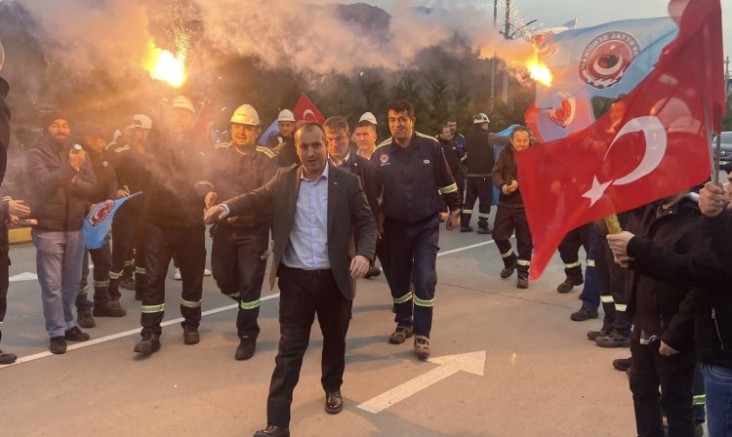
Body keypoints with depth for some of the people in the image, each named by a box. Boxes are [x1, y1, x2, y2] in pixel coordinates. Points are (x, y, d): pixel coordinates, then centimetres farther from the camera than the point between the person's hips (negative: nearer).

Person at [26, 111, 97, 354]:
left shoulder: (78, 154, 8)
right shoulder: (35, 154, -4)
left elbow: (92, 187, 1)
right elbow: (44, 182, -21)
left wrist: (74, 182, -19)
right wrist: (69, 168, -33)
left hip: (75, 227, 4)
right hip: (47, 228, -4)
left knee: (72, 282, 13)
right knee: (52, 284, -1)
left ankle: (68, 324, 27)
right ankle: (56, 332, 9)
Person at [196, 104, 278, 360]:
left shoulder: (267, 158, -10)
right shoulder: (219, 152, 4)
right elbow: (202, 178, 4)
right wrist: (208, 191, -19)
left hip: (254, 231, -4)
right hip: (224, 227, 5)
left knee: (249, 284, 0)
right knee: (223, 279, 15)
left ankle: (247, 337, 17)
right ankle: (247, 305, 47)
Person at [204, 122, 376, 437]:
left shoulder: (347, 182, -3)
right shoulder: (284, 180, 3)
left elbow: (366, 223, -2)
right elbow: (257, 198, -2)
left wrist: (364, 253, -20)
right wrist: (226, 207, -21)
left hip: (333, 277, 0)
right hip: (295, 278, 0)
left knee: (334, 338, 20)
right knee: (289, 349, 3)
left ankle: (333, 388, 47)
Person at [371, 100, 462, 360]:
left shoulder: (431, 146, -8)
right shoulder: (381, 153, -5)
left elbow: (446, 181, 3)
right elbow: (372, 191, 5)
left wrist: (455, 209, 6)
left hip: (427, 225, -2)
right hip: (395, 226, 2)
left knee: (424, 278, -6)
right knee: (398, 278, 12)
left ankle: (422, 335, 5)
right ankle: (404, 324, 32)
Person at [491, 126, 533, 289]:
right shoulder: (505, 153, 5)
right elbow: (496, 173, -4)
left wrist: (518, 183, -30)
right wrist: (502, 186, -24)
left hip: (526, 205, -3)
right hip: (505, 203, 3)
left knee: (525, 240, 3)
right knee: (499, 235, 5)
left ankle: (523, 273, 17)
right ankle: (510, 261, 33)